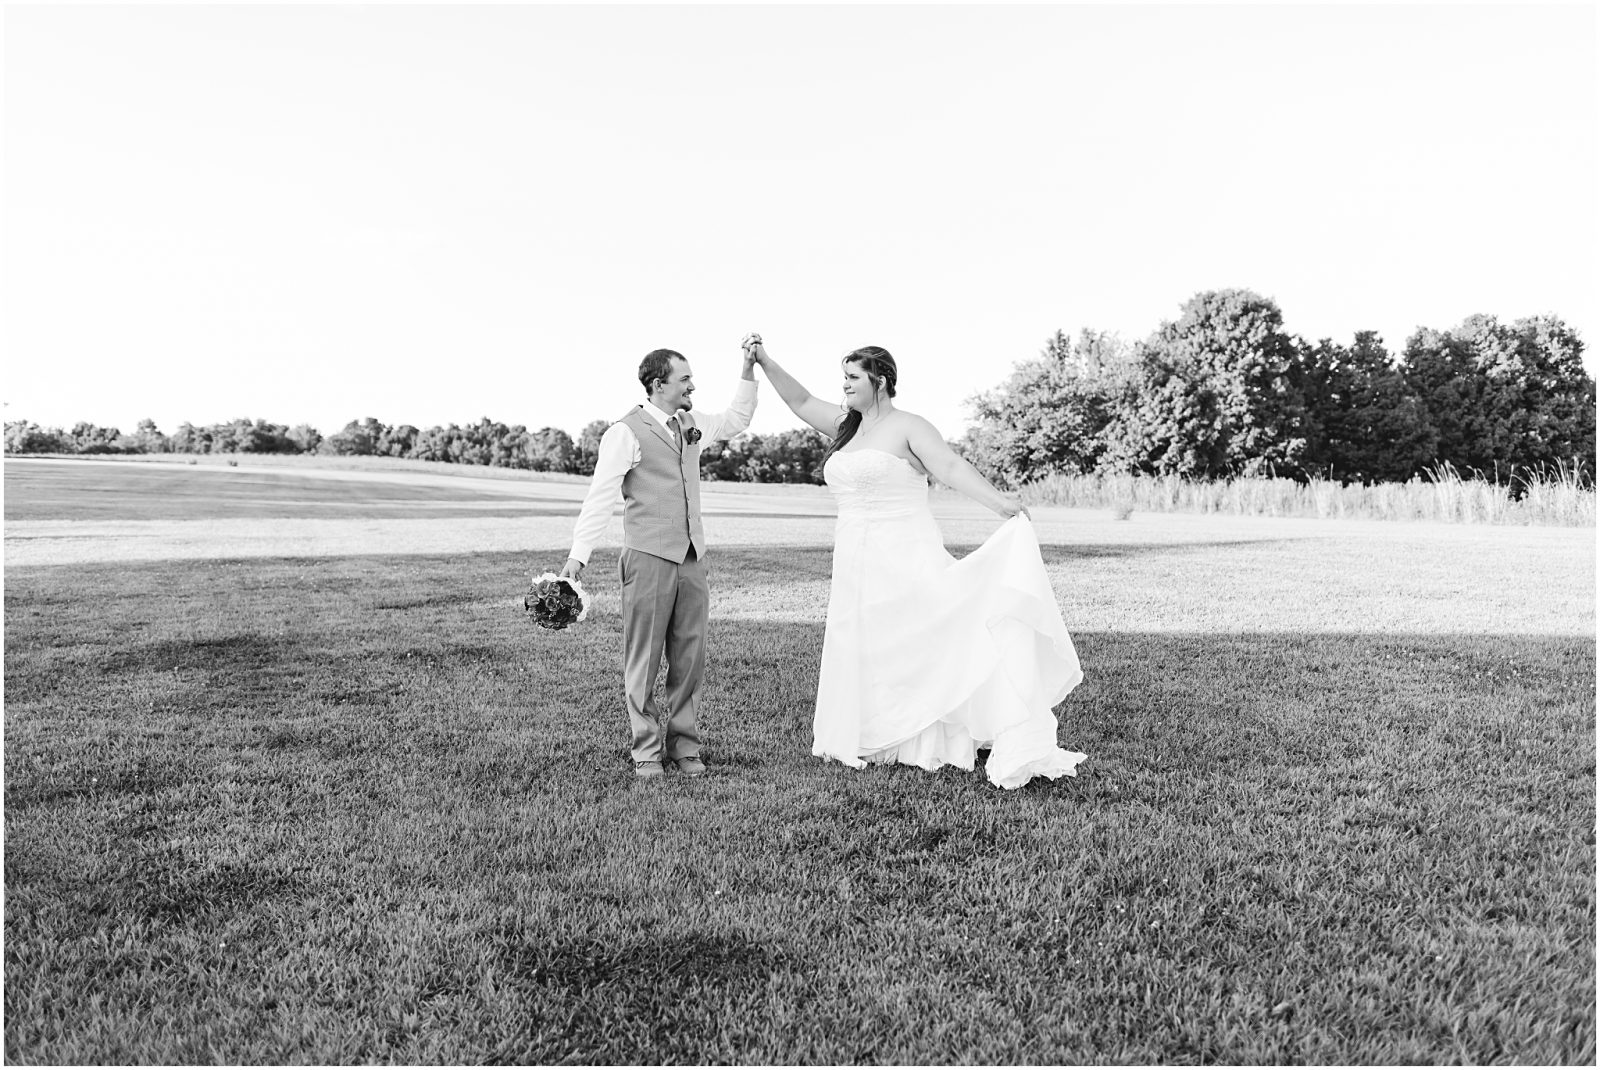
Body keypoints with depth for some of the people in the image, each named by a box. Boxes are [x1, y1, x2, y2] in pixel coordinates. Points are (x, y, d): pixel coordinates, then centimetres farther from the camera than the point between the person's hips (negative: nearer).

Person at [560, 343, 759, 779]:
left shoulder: (691, 423, 14)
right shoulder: (627, 431, -6)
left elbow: (737, 420, 31)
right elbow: (600, 495, -12)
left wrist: (749, 370, 21)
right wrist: (578, 554, -18)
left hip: (691, 557, 6)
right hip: (648, 557, -6)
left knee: (690, 656, 8)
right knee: (644, 658, 1)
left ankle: (684, 745, 17)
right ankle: (648, 750, 10)